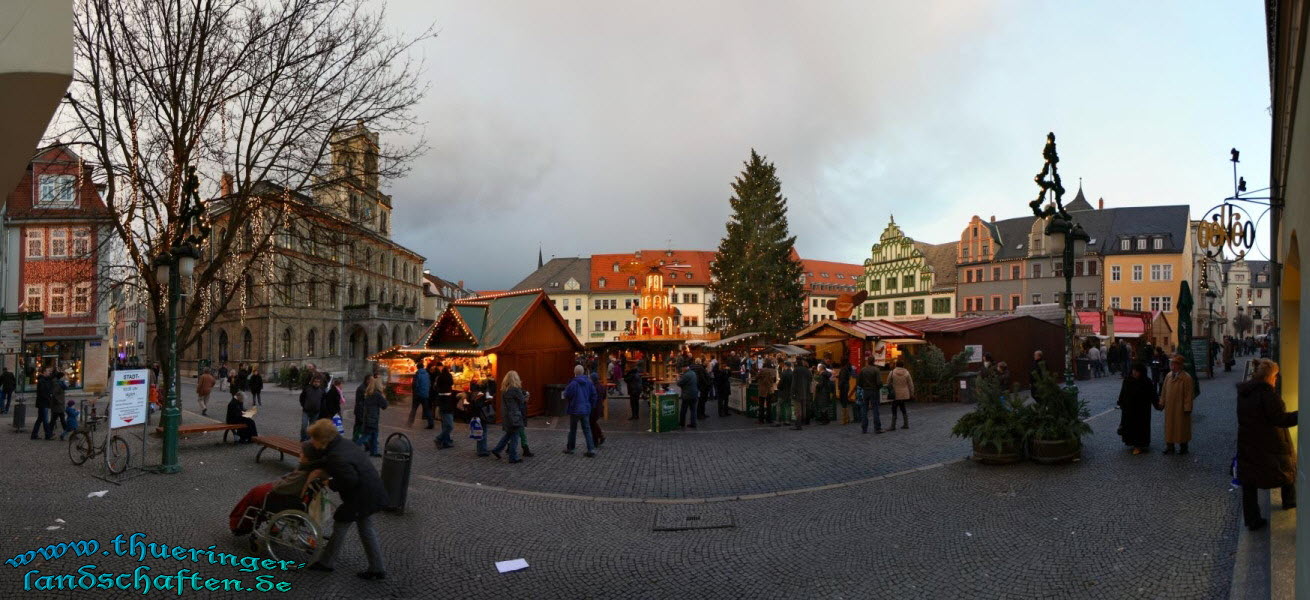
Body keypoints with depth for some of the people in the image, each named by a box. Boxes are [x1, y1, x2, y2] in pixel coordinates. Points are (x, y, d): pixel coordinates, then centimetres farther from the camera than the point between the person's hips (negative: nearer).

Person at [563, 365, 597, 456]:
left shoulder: (573, 383, -18)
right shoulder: (589, 382, -1)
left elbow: (566, 395, -13)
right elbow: (594, 395, 4)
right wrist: (590, 406, 14)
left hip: (575, 410, -4)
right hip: (586, 410, 4)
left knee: (573, 429, 11)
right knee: (587, 429, 6)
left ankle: (569, 448, 24)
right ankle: (591, 449, -4)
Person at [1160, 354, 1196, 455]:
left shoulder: (1186, 378, -16)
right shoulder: (1168, 376, 2)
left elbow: (1189, 394, -15)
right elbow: (1164, 390, 10)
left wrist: (1187, 408, -15)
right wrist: (1162, 402, 9)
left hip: (1181, 408, -5)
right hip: (1169, 407, 5)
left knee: (1181, 427, 9)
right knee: (1169, 426, 11)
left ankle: (1183, 446, 23)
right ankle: (1169, 446, 20)